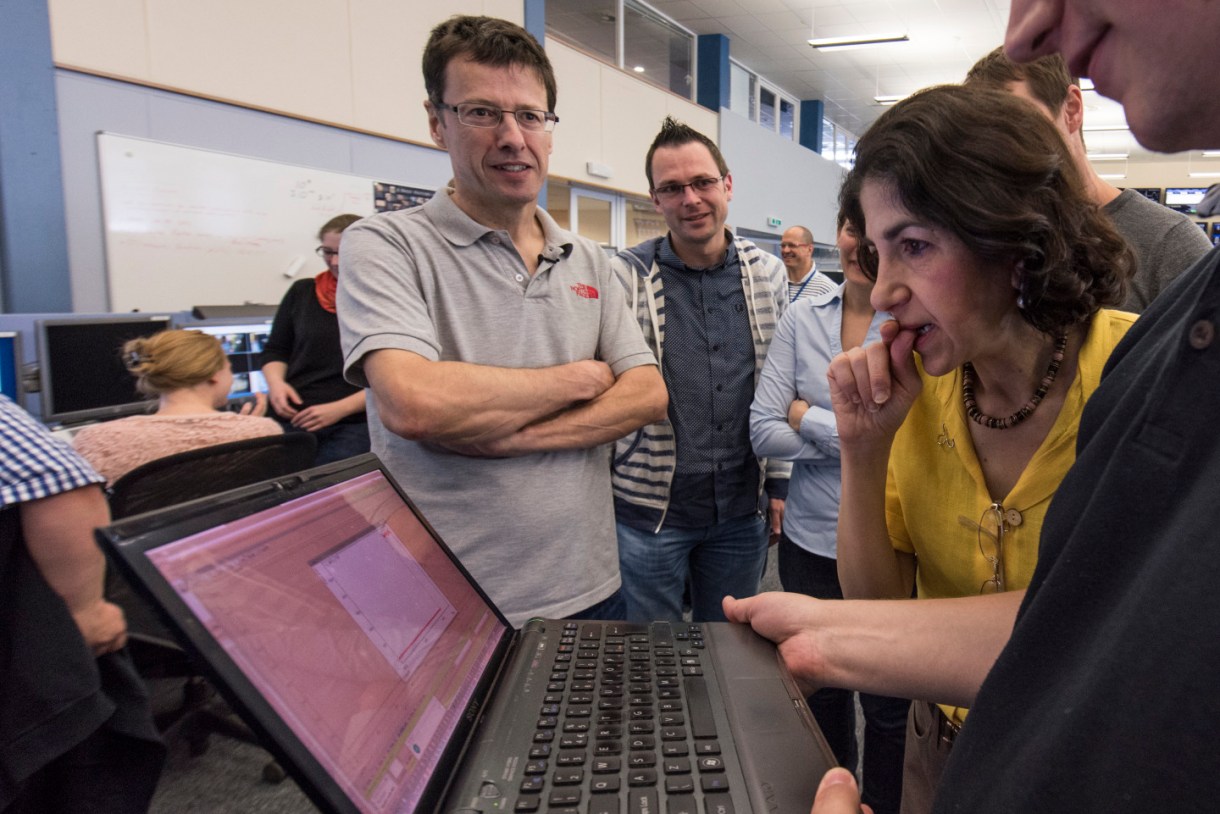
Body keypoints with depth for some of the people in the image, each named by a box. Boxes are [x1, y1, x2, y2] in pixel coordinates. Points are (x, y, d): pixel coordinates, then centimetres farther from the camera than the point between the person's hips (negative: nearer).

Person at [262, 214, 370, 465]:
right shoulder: (302, 292, 12)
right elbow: (275, 350, 20)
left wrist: (340, 409, -13)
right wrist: (276, 383, -2)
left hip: (353, 425, -3)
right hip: (290, 420, 3)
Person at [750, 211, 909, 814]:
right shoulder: (802, 319, 0)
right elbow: (763, 432, -7)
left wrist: (808, 416, -11)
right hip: (810, 538, 3)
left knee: (887, 703, 14)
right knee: (820, 692, 21)